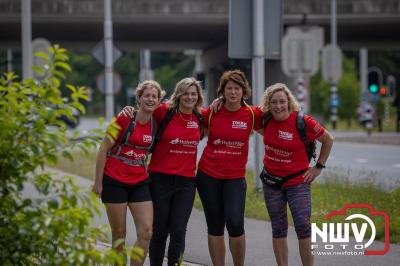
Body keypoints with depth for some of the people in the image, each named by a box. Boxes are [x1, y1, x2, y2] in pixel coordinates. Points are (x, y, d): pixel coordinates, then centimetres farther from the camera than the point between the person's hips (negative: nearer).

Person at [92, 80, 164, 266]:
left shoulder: (156, 124, 3)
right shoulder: (124, 119, -9)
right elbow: (104, 150, -7)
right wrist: (98, 182, -8)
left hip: (139, 182, 4)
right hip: (115, 181, -4)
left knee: (146, 232, -7)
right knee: (119, 234, 2)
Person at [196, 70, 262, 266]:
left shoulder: (252, 115, -3)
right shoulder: (212, 113, -2)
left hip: (235, 177, -1)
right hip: (208, 175, 1)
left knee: (235, 224, -15)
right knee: (215, 227, 5)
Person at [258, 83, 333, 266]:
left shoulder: (302, 122, -16)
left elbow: (328, 140, -3)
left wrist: (319, 166, -2)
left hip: (297, 181, -4)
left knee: (303, 226, -11)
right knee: (278, 228, 10)